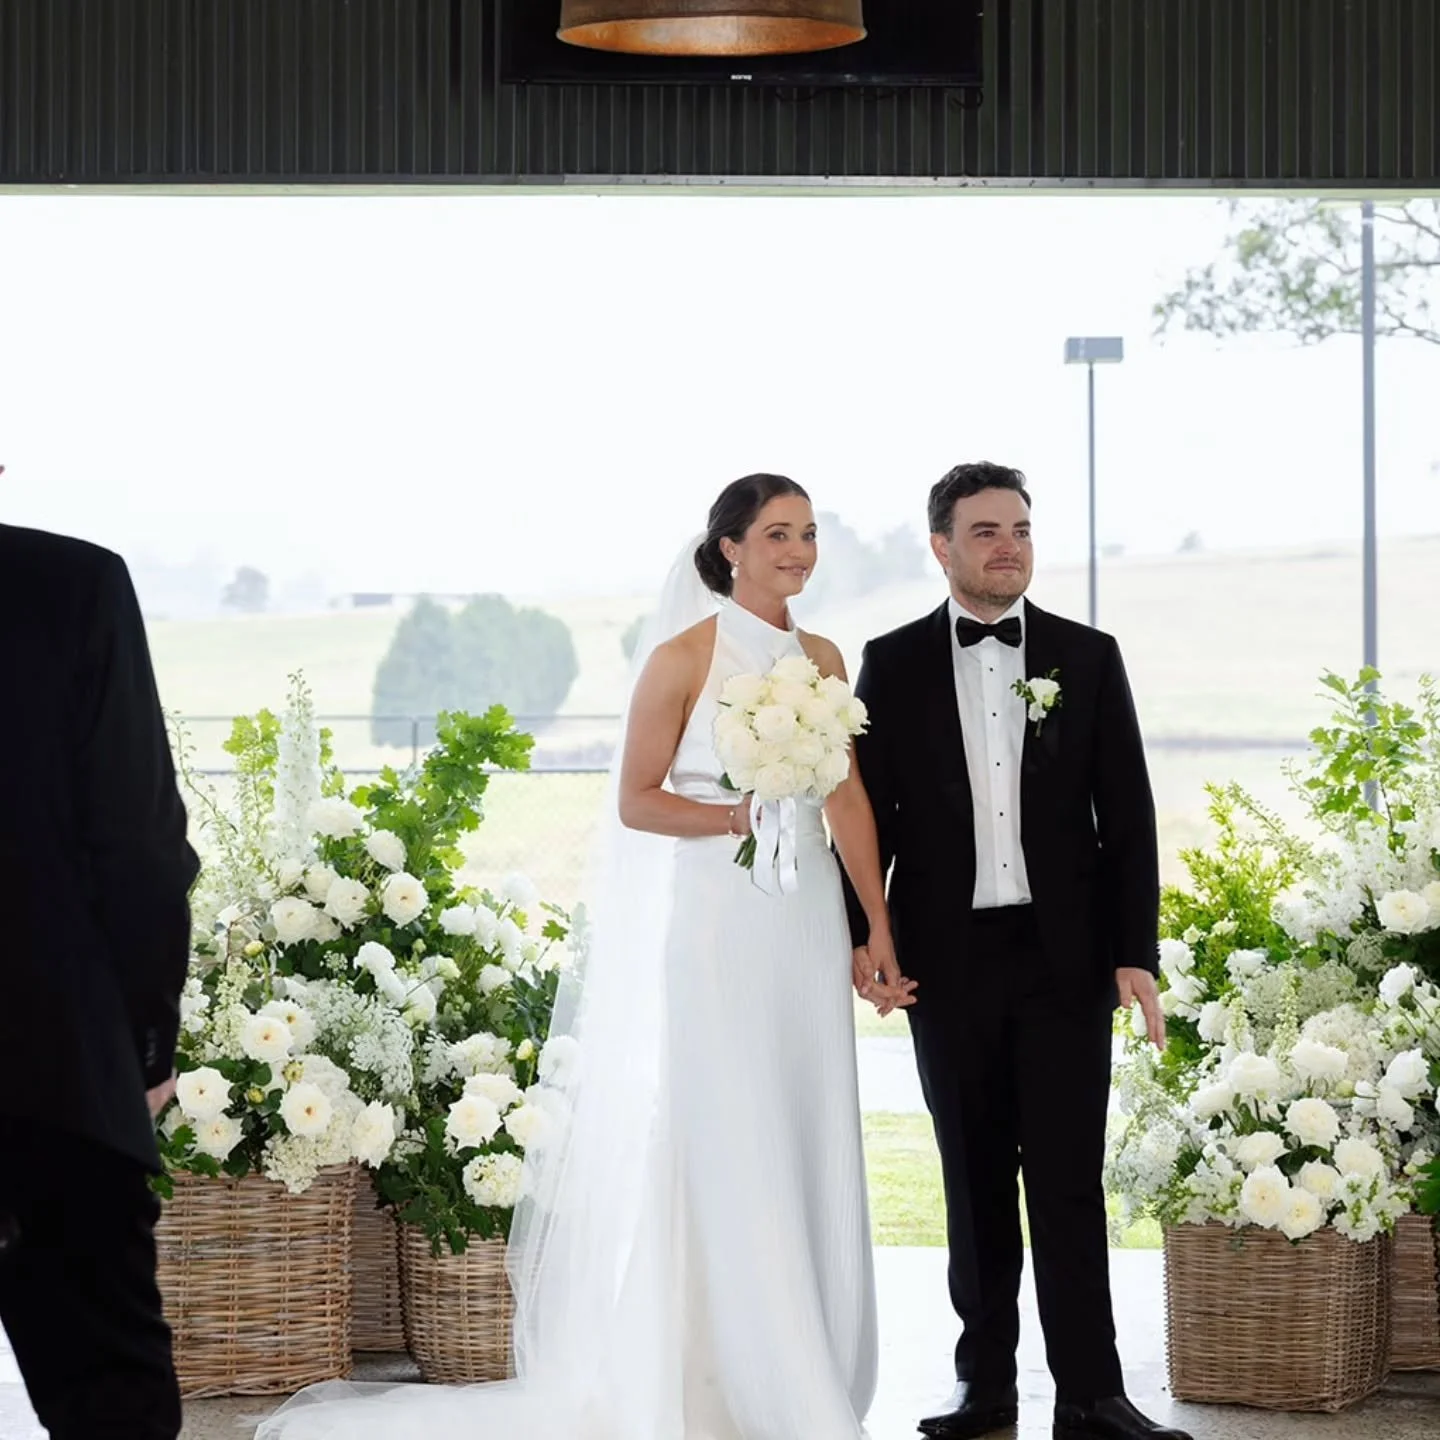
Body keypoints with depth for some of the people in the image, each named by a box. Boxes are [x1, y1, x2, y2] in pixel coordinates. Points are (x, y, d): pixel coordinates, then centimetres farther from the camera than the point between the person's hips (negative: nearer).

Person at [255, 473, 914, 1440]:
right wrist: (736, 818, -21)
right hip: (708, 922, -5)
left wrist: (879, 933, 4)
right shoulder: (685, 656, -5)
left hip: (806, 921, 5)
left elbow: (849, 797, 8)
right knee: (716, 1152, -4)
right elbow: (636, 801, -5)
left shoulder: (822, 660, 11)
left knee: (805, 1153, 7)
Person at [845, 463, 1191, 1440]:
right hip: (950, 957, 1)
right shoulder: (894, 664, 4)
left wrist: (1137, 953, -3)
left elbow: (1128, 814, 3)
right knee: (976, 1180, 8)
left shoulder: (1088, 658, 4)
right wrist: (859, 934, -6)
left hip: (1067, 956, -1)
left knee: (1069, 1178, -3)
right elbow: (868, 808, 5)